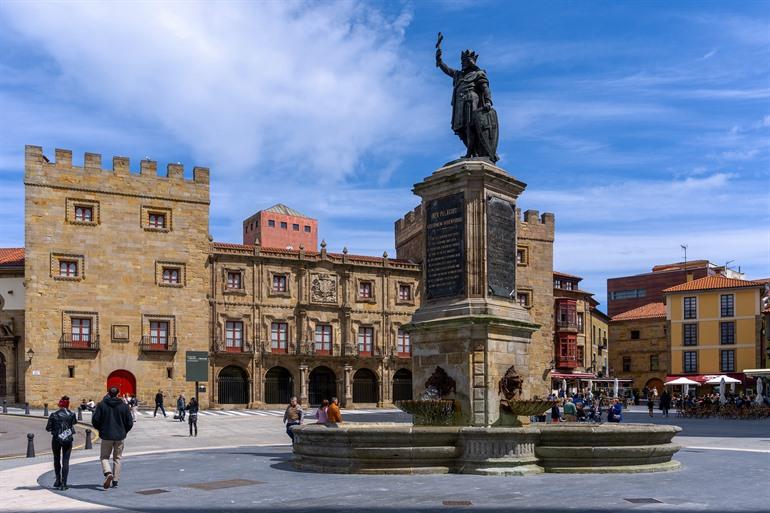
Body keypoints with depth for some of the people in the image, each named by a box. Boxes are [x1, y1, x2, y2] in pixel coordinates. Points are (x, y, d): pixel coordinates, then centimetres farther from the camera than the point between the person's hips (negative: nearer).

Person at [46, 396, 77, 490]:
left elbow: (48, 428, -4)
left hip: (56, 439, 0)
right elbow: (75, 422, 17)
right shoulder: (71, 415, -3)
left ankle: (58, 480, 21)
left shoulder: (53, 415, -7)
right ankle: (63, 483, -5)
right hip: (68, 440, 0)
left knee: (57, 460, 20)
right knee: (65, 461, 2)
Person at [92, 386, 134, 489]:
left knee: (104, 457, 12)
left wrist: (101, 430, 13)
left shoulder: (101, 405, -6)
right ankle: (115, 481, 12)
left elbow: (95, 420, -6)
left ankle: (108, 473, -15)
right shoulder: (124, 406, -2)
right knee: (117, 458, 13)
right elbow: (130, 423, -1)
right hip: (120, 436, 2)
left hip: (106, 436, -2)